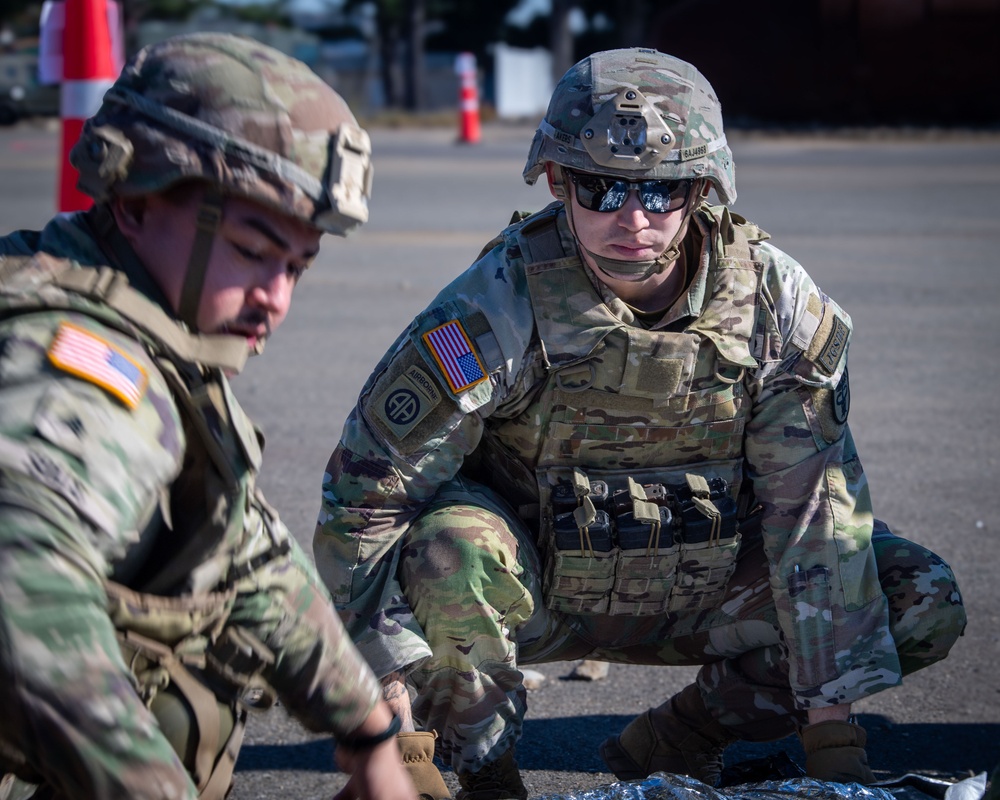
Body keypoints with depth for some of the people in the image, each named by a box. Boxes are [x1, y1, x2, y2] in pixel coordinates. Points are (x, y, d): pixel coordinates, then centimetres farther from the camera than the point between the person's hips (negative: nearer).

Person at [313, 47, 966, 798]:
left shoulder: (774, 298, -15)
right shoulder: (497, 308, -24)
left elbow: (815, 503, -13)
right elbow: (367, 492, -21)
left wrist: (831, 722, -16)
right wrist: (390, 687, -29)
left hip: (701, 588, 3)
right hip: (537, 592, -3)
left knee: (923, 602, -12)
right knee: (450, 549, -37)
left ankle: (675, 738, 3)